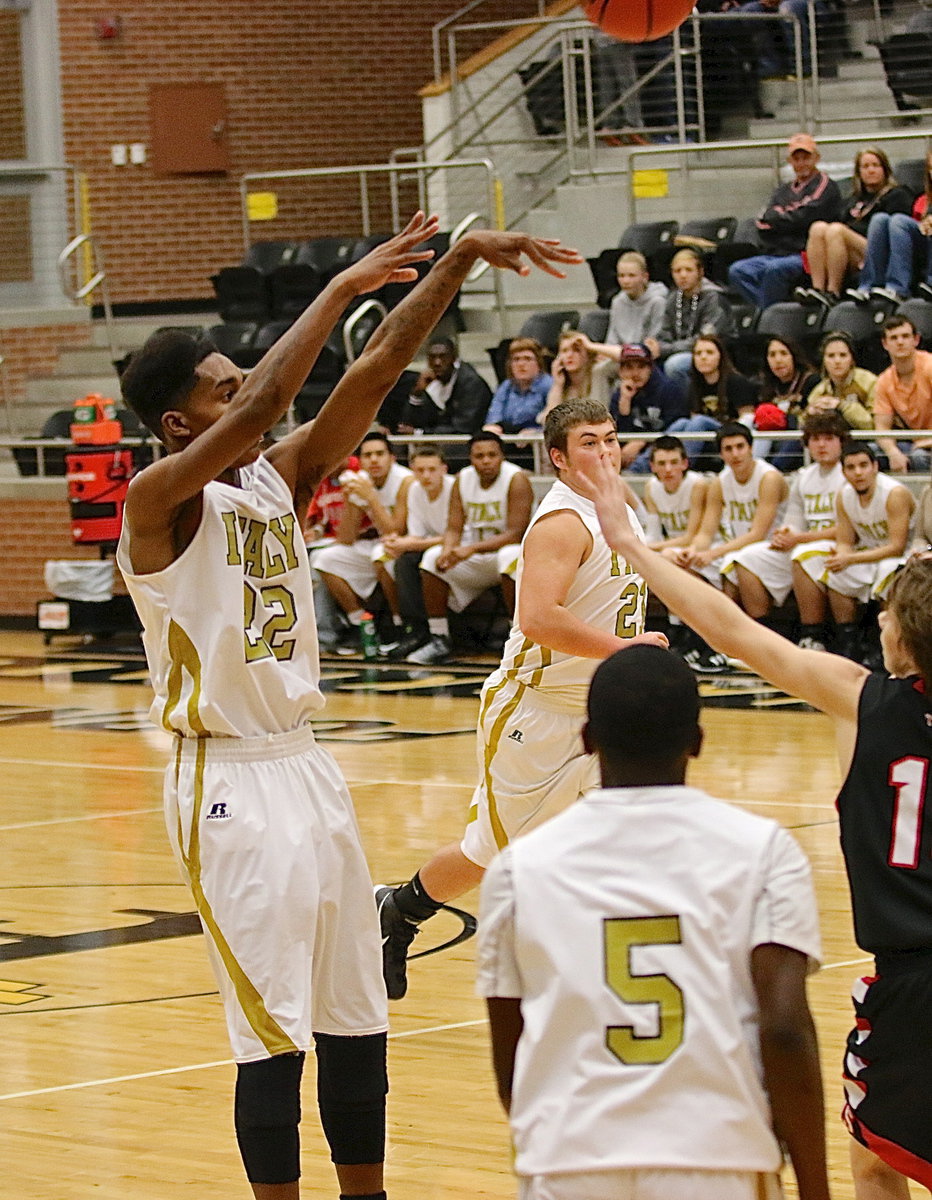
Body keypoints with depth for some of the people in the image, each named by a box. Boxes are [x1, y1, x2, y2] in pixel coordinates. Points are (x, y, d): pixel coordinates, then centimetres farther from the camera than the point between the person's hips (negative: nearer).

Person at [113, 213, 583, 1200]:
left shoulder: (281, 478, 7)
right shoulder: (160, 500, -13)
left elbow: (374, 373, 1)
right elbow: (263, 403, -28)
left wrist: (458, 264, -8)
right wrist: (344, 286, -25)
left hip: (307, 769, 8)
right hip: (230, 785, -8)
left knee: (356, 1018, 12)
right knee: (274, 1033, -6)